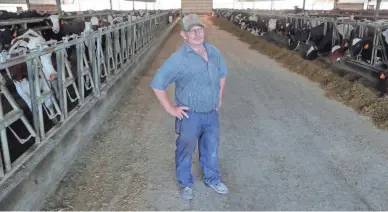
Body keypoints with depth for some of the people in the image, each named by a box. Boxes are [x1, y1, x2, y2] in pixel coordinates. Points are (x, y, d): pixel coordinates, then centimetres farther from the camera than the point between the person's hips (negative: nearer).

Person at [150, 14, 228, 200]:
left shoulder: (214, 52, 1)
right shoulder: (178, 59, -19)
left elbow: (222, 74, 19)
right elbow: (157, 84, -17)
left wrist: (219, 97, 13)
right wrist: (170, 108, -14)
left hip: (212, 114, 5)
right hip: (190, 116, -5)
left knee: (211, 149, 21)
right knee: (185, 151, 13)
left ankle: (212, 179, 44)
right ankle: (186, 184, 36)